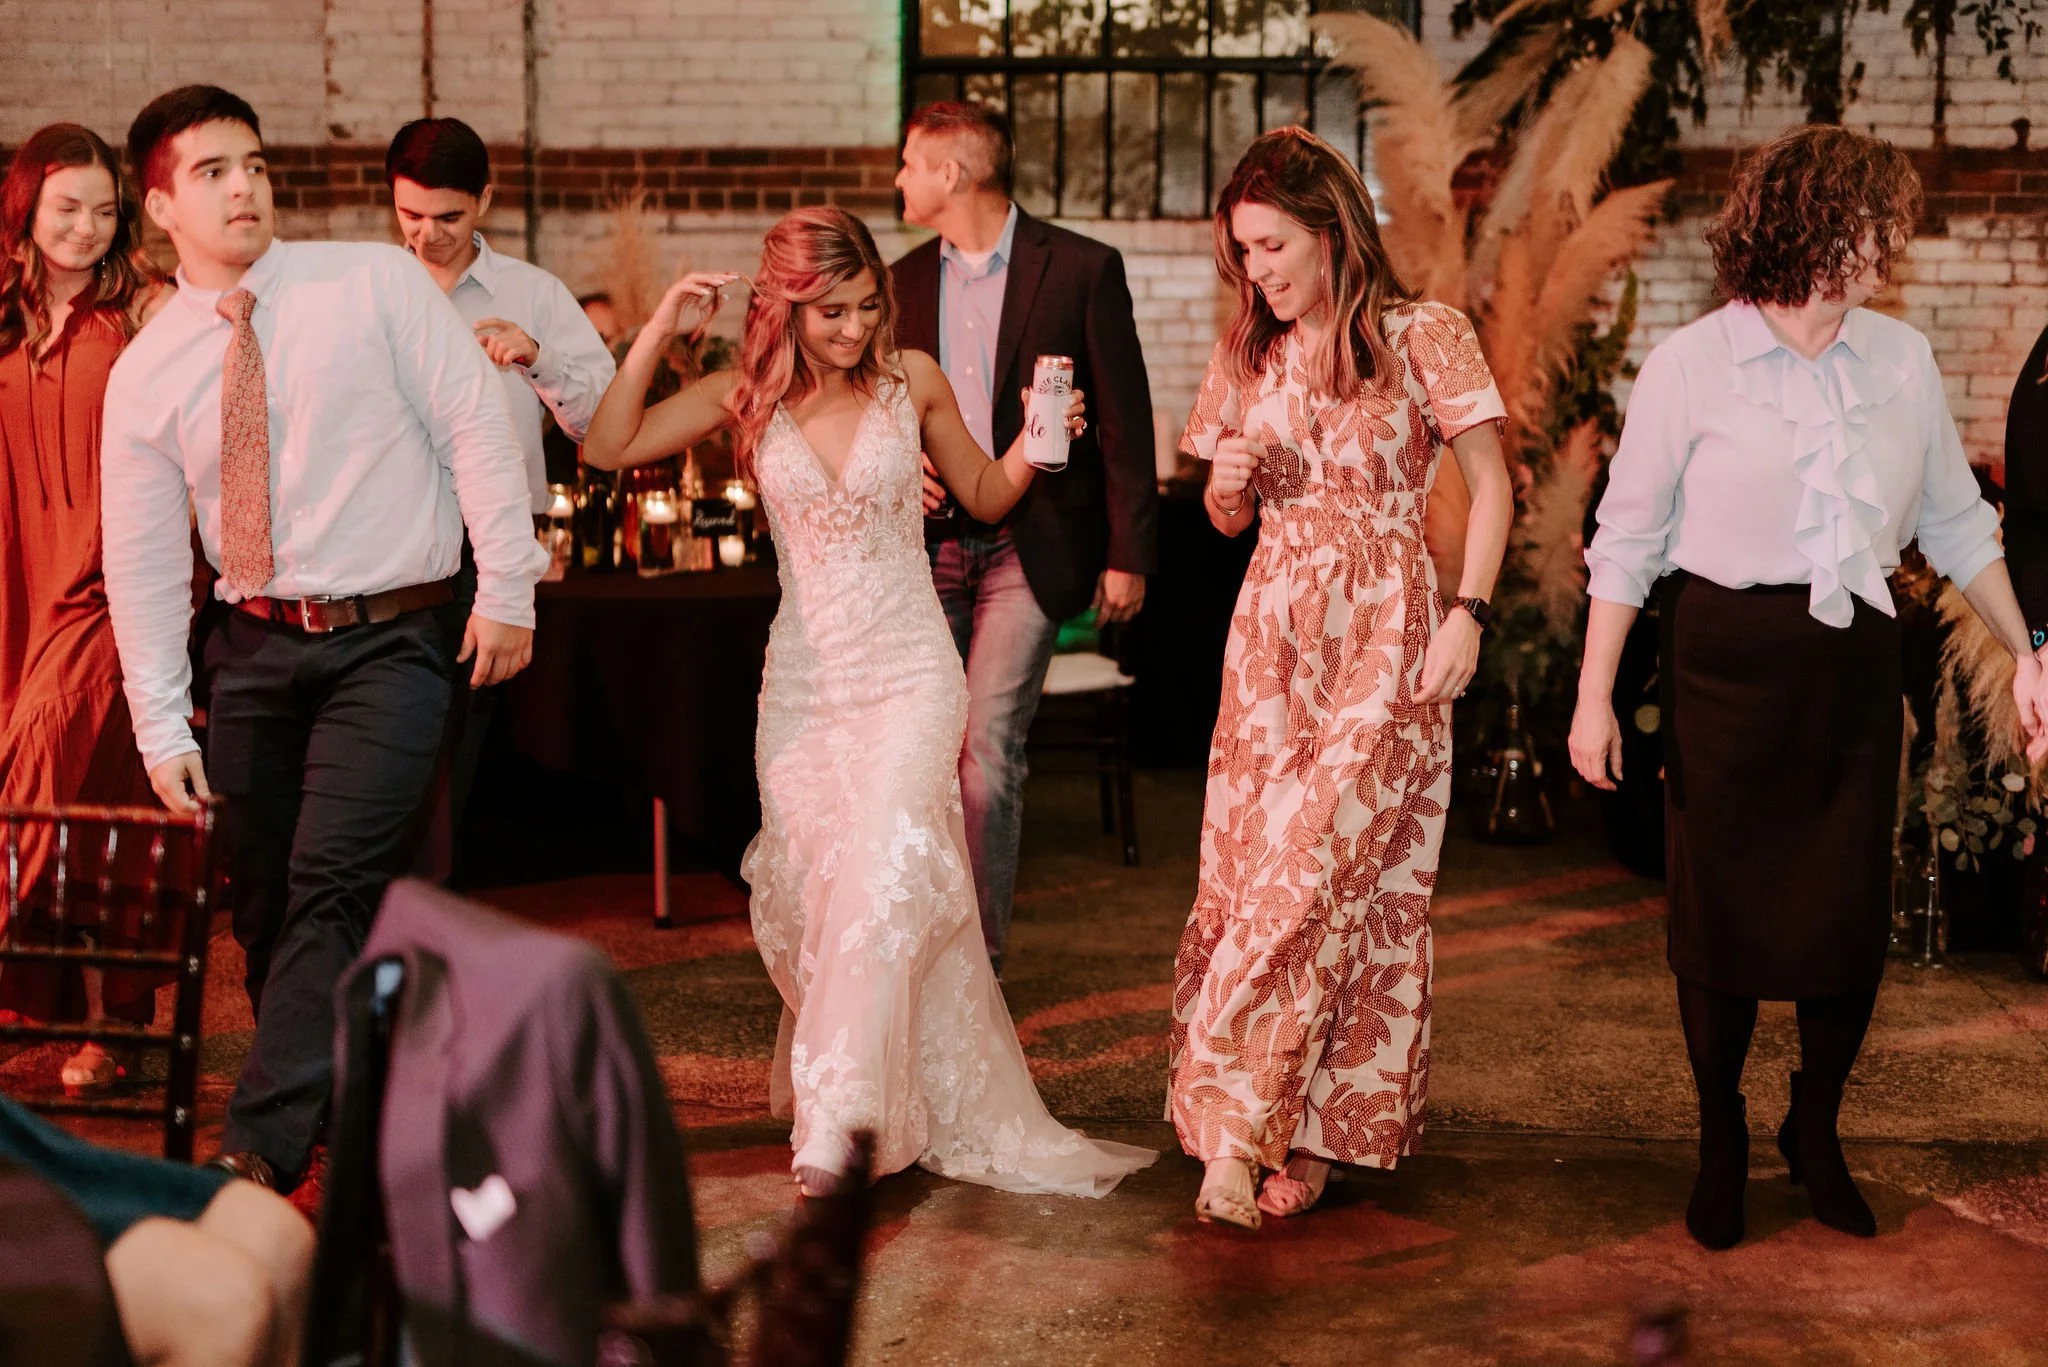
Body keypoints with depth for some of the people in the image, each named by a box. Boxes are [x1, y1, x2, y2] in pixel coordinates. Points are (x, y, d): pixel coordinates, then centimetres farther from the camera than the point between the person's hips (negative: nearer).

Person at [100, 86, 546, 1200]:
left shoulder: (376, 284, -4)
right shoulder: (145, 373, 3)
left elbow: (477, 429, -4)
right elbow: (141, 560, 5)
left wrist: (507, 588, -9)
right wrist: (162, 730, 1)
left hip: (393, 640, -4)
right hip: (255, 648, 4)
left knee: (332, 886, -15)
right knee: (262, 906, 9)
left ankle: (262, 1150, -16)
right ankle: (334, 1098, 27)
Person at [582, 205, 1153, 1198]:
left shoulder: (911, 380, 2)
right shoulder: (747, 397, 2)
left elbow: (984, 497, 16)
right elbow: (608, 448, -3)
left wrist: (1034, 444, -4)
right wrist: (660, 327, -10)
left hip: (910, 674, -2)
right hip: (804, 682, 2)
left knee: (882, 876, -21)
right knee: (813, 901, 3)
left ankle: (835, 1117, -22)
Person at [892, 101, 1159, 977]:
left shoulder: (1081, 270, -3)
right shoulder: (906, 279, 12)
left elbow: (1125, 423, -2)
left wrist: (1127, 555, -6)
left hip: (1028, 550, -5)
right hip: (928, 544, 5)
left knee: (986, 755, -11)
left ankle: (980, 956, 1)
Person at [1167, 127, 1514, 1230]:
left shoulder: (1420, 336, -3)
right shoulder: (1249, 355, 12)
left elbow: (1491, 487, -2)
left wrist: (1467, 616, -13)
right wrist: (1226, 483, -3)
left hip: (1384, 640, -5)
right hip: (1272, 632, 5)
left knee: (1316, 869, -12)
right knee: (1256, 868, 0)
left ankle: (1240, 1123, -8)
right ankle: (1299, 1133, 9)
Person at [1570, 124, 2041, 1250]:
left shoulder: (1903, 359, 5)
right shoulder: (1693, 366, -6)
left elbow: (1956, 522, 14)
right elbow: (1627, 536, -2)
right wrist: (1595, 695, -4)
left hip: (1856, 664, 3)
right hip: (1727, 662, -3)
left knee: (1853, 912, 4)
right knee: (1722, 908, 4)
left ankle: (1815, 1132, 26)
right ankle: (1722, 1146, 23)